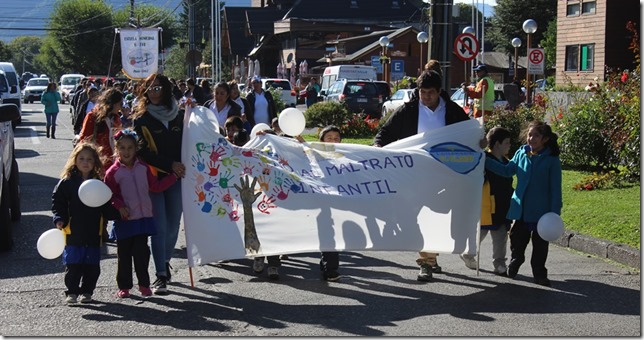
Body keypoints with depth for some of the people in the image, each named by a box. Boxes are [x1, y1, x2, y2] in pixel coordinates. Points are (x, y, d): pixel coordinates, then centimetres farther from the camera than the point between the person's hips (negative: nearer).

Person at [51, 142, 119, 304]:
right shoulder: (67, 182, 0)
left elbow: (106, 208, 10)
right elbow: (57, 202, -1)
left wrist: (117, 213, -5)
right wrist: (59, 220, -14)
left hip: (94, 232, 2)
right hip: (73, 232, -2)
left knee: (92, 266, 6)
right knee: (73, 265, 1)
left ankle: (87, 291, 19)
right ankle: (71, 292, 13)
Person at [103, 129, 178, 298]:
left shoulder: (143, 167, 6)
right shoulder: (113, 172, -5)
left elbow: (155, 186, 12)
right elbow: (109, 195, -3)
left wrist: (174, 176, 9)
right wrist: (119, 206, -17)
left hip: (143, 218, 2)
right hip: (124, 220, -2)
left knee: (141, 253, 4)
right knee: (124, 254, 5)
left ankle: (144, 284, 14)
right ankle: (124, 286, 15)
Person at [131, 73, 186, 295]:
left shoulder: (177, 116, 10)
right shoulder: (141, 119, 0)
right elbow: (143, 151, -6)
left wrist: (183, 166, 0)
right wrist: (170, 164, -13)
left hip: (176, 177, 3)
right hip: (154, 177, -3)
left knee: (173, 225, 7)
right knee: (159, 227, -7)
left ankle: (165, 262, 30)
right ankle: (161, 275, -3)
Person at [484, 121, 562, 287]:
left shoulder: (552, 159, -8)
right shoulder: (521, 153, 4)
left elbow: (555, 187, -7)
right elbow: (507, 170, 8)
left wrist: (555, 211, -11)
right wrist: (484, 160, 2)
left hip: (541, 211, -3)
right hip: (521, 209, 3)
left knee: (540, 245, 6)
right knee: (517, 239, 12)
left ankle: (539, 274, 18)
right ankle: (514, 264, 34)